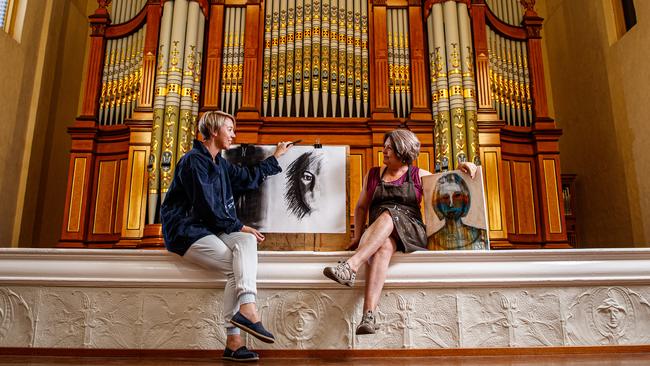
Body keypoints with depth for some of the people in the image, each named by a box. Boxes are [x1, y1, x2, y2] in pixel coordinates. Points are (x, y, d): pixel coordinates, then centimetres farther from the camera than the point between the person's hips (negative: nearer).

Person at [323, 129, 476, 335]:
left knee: (387, 216, -36)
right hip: (377, 233, 1)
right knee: (382, 247, -37)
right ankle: (369, 315, -53)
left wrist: (462, 168, 2)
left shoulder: (419, 176, 17)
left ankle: (351, 266, -53)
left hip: (411, 231, -1)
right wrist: (358, 236, 8)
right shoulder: (373, 175, 21)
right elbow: (361, 207, 21)